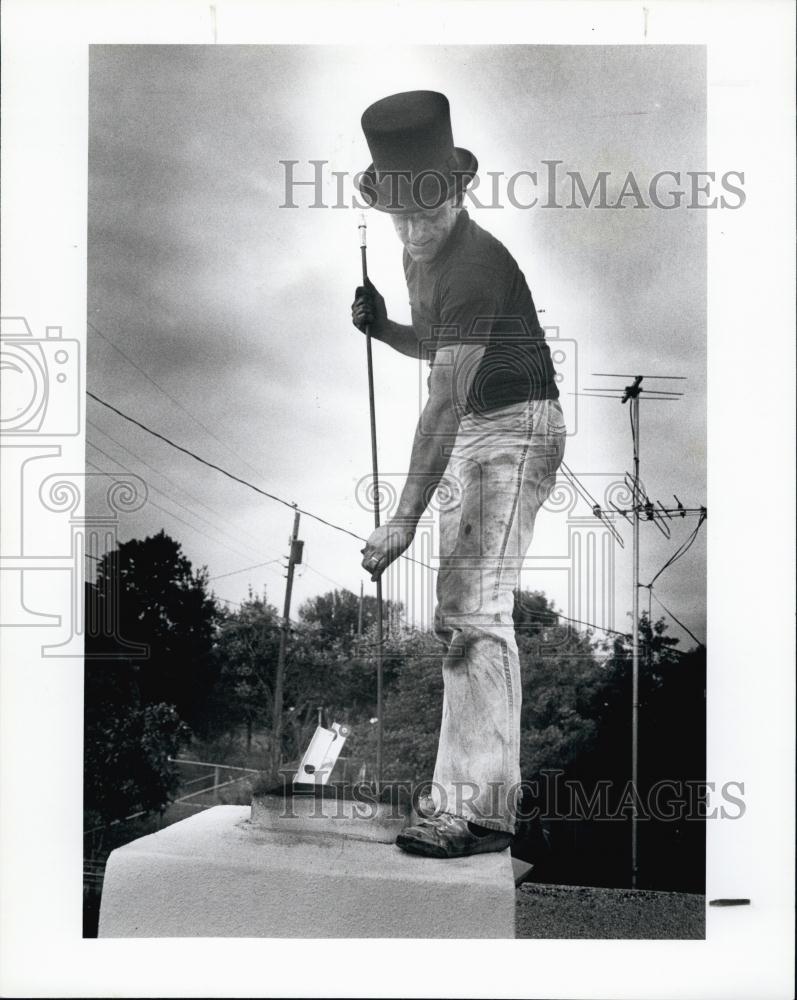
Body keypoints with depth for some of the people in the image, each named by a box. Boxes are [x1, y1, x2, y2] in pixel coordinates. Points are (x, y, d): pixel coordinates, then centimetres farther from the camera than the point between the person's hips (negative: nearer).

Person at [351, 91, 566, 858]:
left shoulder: (477, 267, -22)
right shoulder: (420, 257, 8)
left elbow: (445, 403, -29)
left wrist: (404, 518, -33)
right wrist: (381, 326, 3)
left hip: (515, 429, -10)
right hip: (470, 434, 10)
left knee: (470, 613, -17)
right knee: (471, 614, 10)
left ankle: (470, 809, -15)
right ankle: (496, 793, 18)